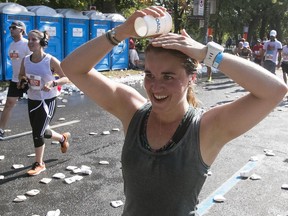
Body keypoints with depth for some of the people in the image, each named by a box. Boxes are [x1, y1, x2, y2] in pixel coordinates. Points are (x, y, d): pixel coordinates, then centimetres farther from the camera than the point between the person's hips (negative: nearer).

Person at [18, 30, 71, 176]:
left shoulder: (51, 61, -17)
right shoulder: (25, 60, -3)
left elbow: (67, 78, -12)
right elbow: (21, 75, 15)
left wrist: (53, 83, -30)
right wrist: (22, 80, -9)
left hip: (47, 101, -6)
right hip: (32, 100, 6)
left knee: (38, 133, -4)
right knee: (40, 132, 17)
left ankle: (39, 164, 18)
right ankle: (63, 138, 49)